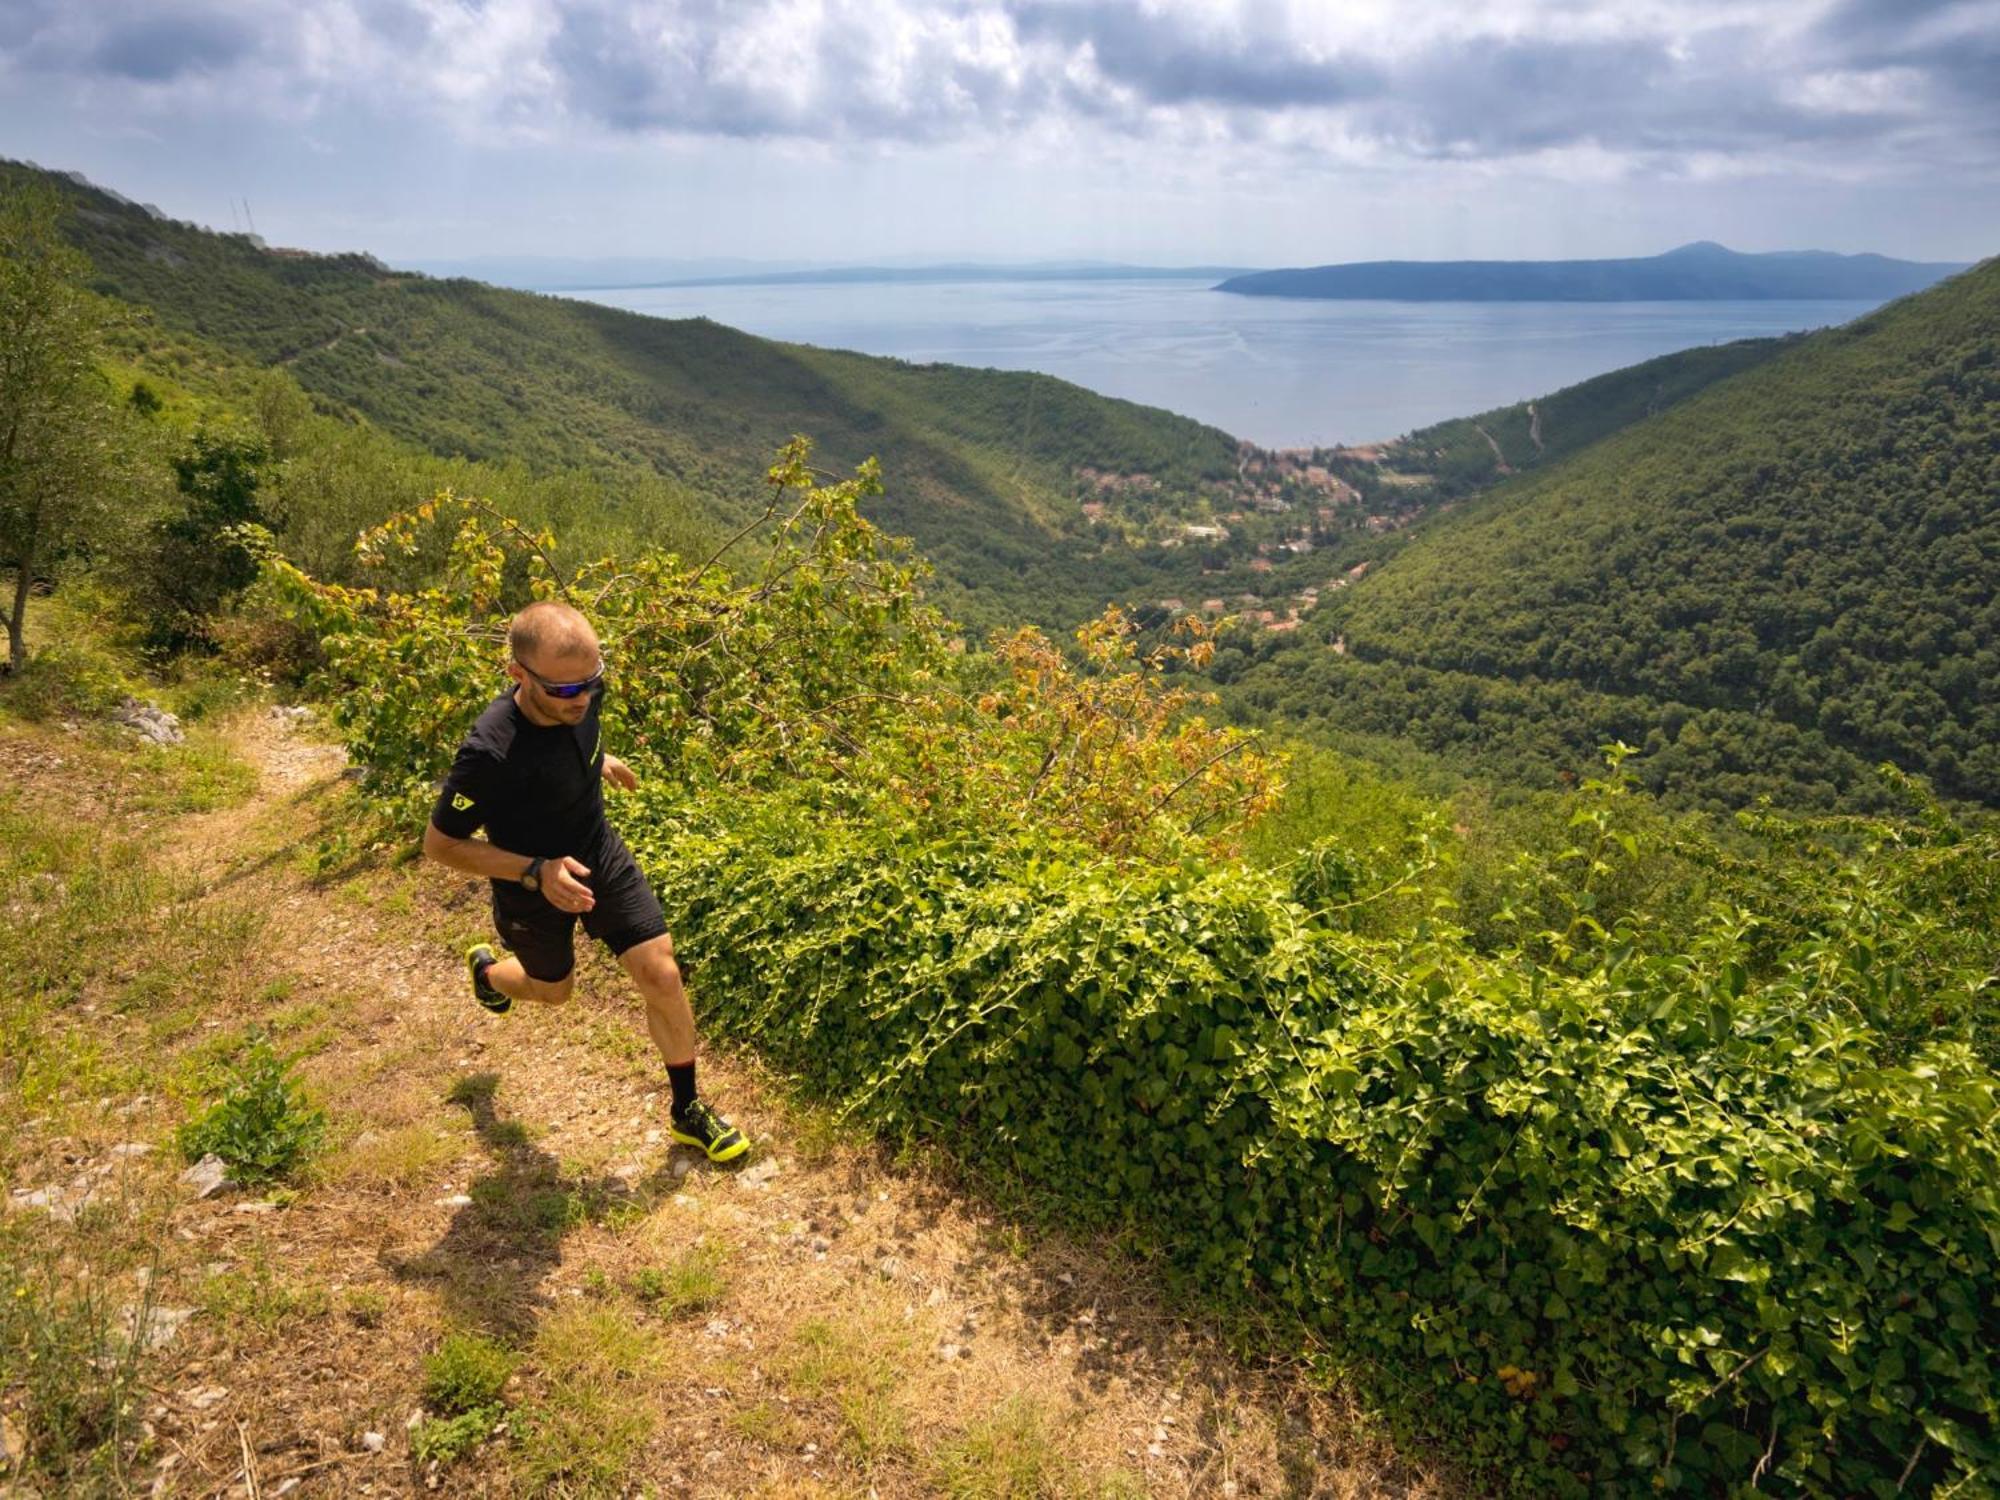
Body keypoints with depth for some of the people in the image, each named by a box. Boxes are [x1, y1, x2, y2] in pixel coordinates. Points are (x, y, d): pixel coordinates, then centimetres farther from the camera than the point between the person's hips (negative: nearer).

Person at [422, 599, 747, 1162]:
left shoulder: (582, 697, -21)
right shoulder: (490, 755, -39)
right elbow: (439, 844, -25)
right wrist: (537, 872, -33)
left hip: (602, 858, 4)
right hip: (532, 887, -4)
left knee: (661, 974, -3)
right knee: (554, 989, 23)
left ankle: (687, 1112, 17)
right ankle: (487, 970, 59)